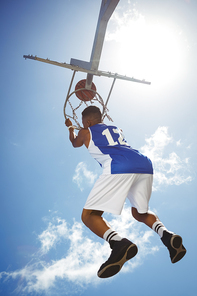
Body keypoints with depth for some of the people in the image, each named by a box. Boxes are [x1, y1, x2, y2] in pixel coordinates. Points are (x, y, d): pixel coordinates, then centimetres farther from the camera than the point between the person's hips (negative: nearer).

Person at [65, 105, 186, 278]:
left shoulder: (86, 132, 21)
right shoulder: (116, 129, 34)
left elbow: (75, 143, 45)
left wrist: (70, 128, 66)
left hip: (119, 167, -6)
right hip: (145, 165, 7)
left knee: (89, 215, 0)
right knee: (139, 213, 27)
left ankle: (119, 243, -28)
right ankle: (168, 236, 1)